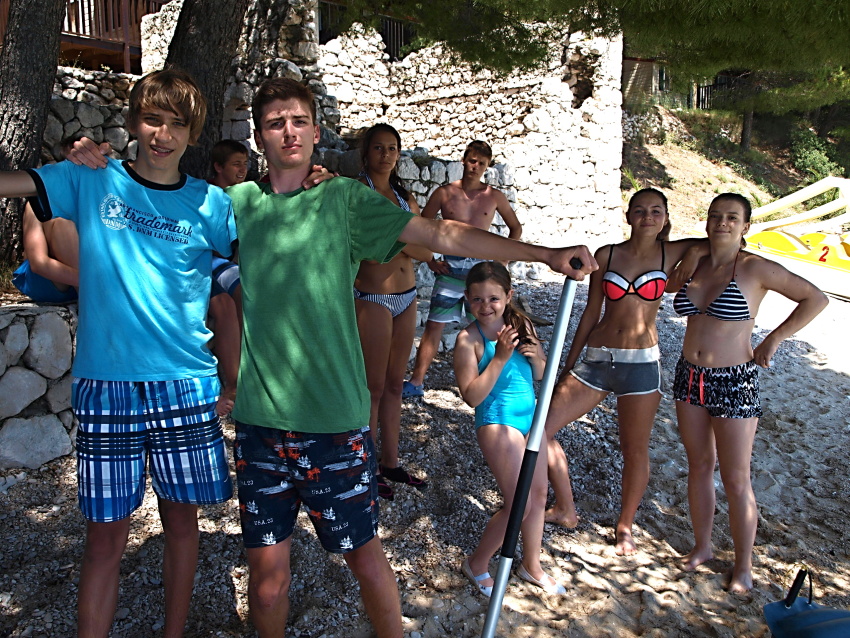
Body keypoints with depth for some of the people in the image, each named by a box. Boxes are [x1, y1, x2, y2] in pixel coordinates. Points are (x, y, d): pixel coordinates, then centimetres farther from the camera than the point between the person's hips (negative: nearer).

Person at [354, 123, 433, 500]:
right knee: (373, 387, 1)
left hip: (406, 297, 7)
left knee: (394, 385, 13)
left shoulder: (404, 197, 13)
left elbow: (426, 252, 2)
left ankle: (390, 462, 24)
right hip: (373, 298, -7)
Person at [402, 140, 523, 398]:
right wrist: (430, 261, -2)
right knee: (434, 325, -1)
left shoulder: (495, 197, 4)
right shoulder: (444, 193, 1)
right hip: (450, 268, -1)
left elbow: (516, 227, 16)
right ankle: (416, 382, 5)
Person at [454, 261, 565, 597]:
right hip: (497, 422, -7)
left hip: (531, 417, 7)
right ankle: (476, 563, 18)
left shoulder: (521, 324, 1)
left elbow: (540, 376, 11)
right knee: (520, 504, -5)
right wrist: (500, 357, -26)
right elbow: (472, 396, -20)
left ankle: (532, 564, 37)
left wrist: (536, 358, -11)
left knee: (539, 493, 15)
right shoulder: (469, 339, -16)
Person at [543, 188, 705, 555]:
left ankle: (625, 526, 32)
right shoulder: (607, 255, 3)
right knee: (539, 427, -3)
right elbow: (591, 312, 8)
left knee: (635, 450, 7)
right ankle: (566, 510, 17)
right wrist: (568, 365, 10)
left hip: (641, 363, -2)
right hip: (596, 359, 2)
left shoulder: (672, 254, 1)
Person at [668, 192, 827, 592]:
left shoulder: (756, 269, -11)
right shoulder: (693, 261, 3)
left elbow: (815, 298, -4)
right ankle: (702, 547, 32)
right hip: (689, 376, 5)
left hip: (734, 383, -5)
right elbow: (666, 285, 25)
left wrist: (774, 339, -7)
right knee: (699, 466, 16)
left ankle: (743, 564, 22)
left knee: (736, 480, 4)